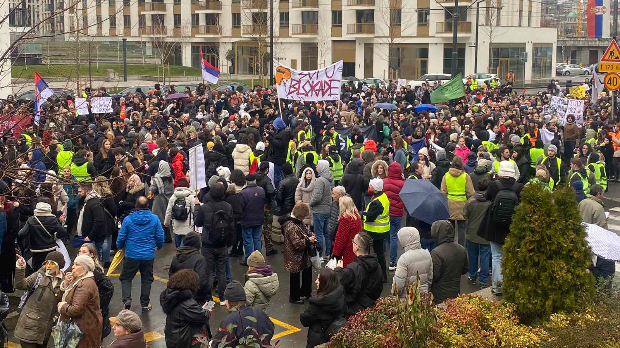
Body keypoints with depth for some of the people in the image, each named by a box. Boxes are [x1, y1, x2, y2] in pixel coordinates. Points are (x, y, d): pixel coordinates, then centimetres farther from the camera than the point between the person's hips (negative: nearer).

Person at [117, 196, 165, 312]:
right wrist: (159, 246, 21)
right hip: (148, 255, 1)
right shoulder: (154, 219, -6)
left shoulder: (128, 219, -8)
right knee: (146, 279, 14)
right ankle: (145, 304, 21)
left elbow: (121, 238, -3)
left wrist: (120, 246, 19)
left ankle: (127, 300, -7)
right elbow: (160, 237, -1)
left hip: (132, 255, -1)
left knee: (125, 278, 12)